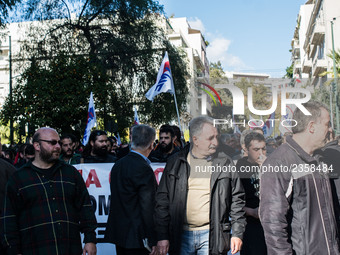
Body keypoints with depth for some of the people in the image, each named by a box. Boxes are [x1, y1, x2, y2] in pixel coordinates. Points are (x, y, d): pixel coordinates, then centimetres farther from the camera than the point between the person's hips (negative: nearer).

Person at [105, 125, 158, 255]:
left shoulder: (118, 164, 7)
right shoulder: (144, 169, -19)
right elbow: (147, 208, -19)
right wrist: (153, 241, -13)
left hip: (118, 233, 8)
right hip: (136, 237, -8)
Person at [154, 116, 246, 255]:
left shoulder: (225, 163, 3)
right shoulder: (175, 163, 2)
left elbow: (237, 199, 6)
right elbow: (162, 200, 3)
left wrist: (237, 233, 2)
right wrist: (162, 236, 0)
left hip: (212, 236, 0)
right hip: (181, 235, 1)